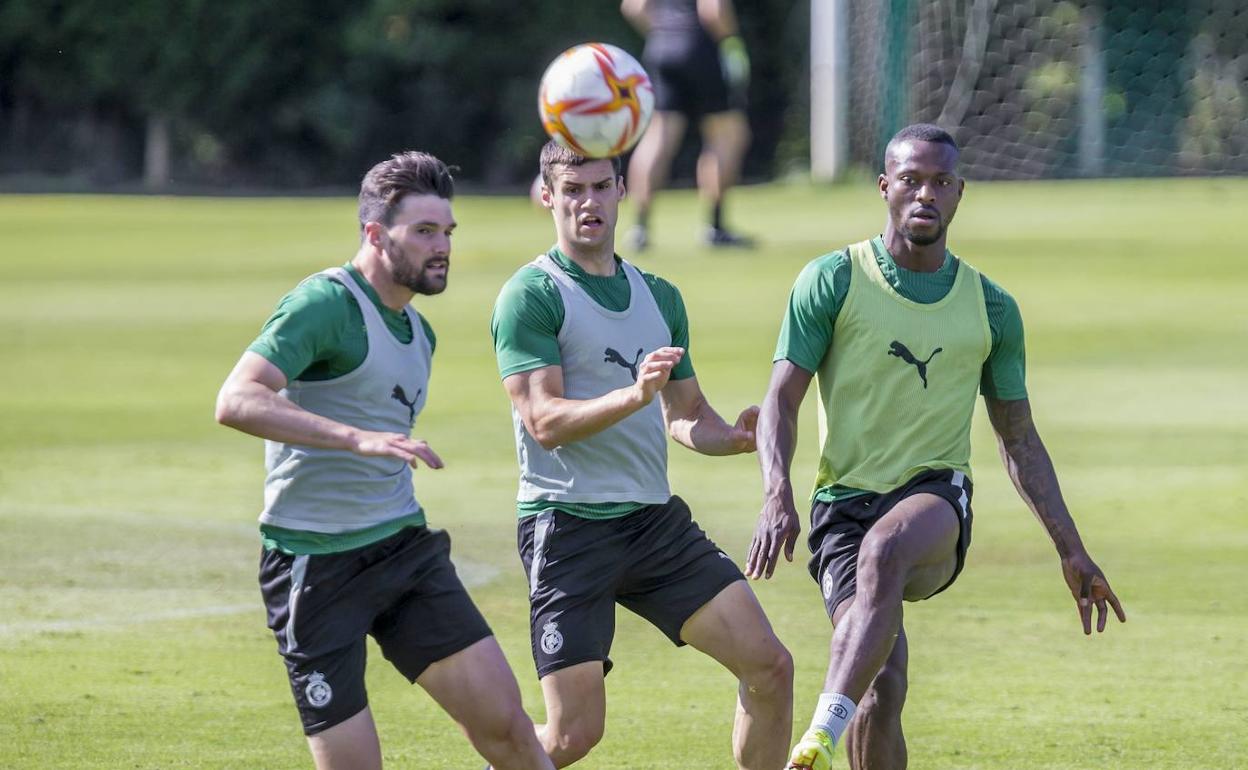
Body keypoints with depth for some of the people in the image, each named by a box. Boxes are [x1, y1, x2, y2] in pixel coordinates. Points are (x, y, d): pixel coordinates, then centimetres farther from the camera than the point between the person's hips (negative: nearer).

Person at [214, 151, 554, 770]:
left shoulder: (418, 330, 15)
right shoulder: (326, 302, -13)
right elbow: (236, 401, -27)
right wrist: (359, 438, -36)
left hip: (405, 549, 8)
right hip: (317, 566, -8)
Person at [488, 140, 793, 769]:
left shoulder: (659, 297, 15)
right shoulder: (531, 295, -6)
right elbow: (545, 421, -16)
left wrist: (736, 436, 1)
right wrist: (635, 394, -29)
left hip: (655, 521, 6)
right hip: (567, 525, -6)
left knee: (769, 667, -5)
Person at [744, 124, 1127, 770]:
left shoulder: (990, 309, 11)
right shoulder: (833, 281, 3)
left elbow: (1019, 439, 18)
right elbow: (781, 400, 0)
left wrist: (1071, 550, 15)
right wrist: (777, 495, -17)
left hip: (936, 497, 0)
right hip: (844, 500, 0)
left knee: (886, 547, -37)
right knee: (880, 690, -18)